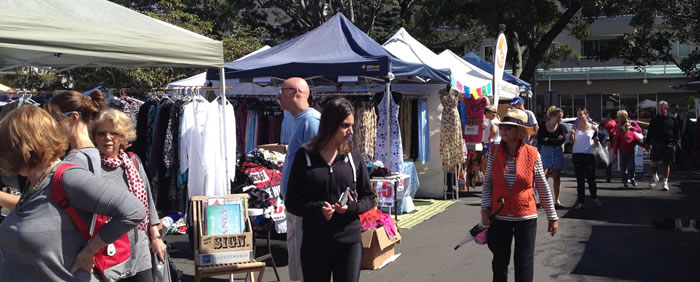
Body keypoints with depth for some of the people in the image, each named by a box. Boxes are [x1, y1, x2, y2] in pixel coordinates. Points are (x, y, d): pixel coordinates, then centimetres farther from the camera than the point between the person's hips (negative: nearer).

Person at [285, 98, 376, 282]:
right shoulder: (304, 156, -2)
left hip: (349, 241, 1)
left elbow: (369, 198, 9)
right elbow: (292, 202, 0)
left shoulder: (354, 157, 4)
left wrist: (352, 207, -12)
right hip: (314, 243, -1)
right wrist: (317, 209, -18)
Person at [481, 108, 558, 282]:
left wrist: (552, 217, 4)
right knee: (499, 263, 13)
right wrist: (485, 208, -8)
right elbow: (487, 183, 4)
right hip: (499, 217, 2)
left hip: (526, 217, -2)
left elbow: (543, 188, 0)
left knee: (524, 266, 6)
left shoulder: (532, 154, -8)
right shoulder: (494, 154, -3)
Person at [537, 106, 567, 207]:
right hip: (545, 153, -1)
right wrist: (555, 140, -12)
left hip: (557, 154, 1)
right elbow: (539, 141, -10)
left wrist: (548, 140, -11)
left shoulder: (561, 127, 2)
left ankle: (557, 200, 13)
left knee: (556, 177, 5)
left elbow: (562, 141, -11)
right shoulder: (543, 126, -2)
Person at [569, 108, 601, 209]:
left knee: (591, 178, 3)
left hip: (589, 155, -1)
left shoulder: (593, 128, 2)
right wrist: (571, 134, -17)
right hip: (577, 155, 1)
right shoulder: (575, 127, 3)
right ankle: (580, 201, 10)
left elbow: (595, 143, 10)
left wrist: (597, 142, -13)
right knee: (580, 179, 5)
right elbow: (571, 141, 1)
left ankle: (594, 198, 26)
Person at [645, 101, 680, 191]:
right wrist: (647, 142, 3)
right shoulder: (654, 119, 7)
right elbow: (650, 132, 9)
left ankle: (665, 182, 6)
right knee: (653, 162, 3)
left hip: (668, 145, -1)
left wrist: (675, 143, 0)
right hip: (656, 144, 1)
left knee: (666, 163, 0)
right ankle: (654, 177, 27)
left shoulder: (672, 119, 5)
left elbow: (676, 133, 8)